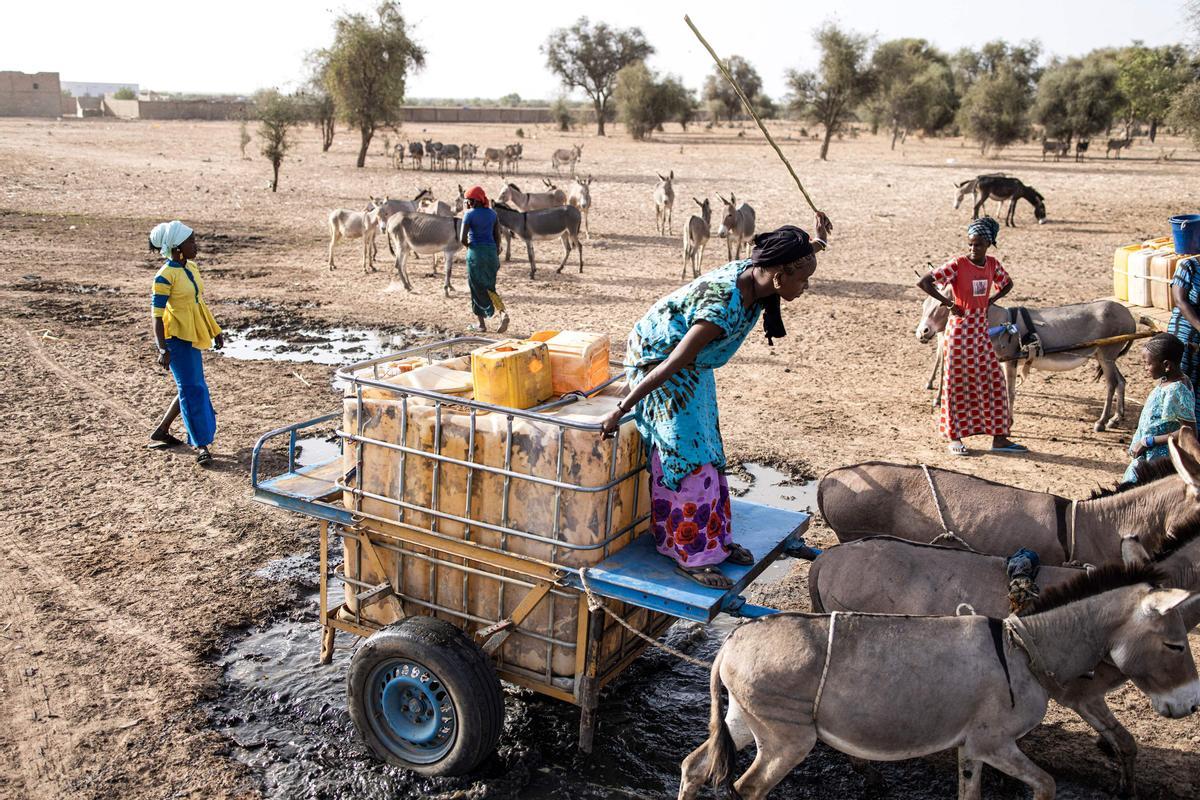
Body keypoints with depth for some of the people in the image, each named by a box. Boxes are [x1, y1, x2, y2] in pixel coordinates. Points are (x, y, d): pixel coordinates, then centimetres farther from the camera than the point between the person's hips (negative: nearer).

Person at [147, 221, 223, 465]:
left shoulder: (191, 267, 8)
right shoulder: (165, 277, -17)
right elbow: (157, 315, -17)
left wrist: (215, 330, 19)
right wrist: (163, 349, -23)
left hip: (192, 336, 9)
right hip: (176, 337, -9)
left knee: (190, 387, 15)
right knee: (192, 389, -6)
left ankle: (161, 432, 29)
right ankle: (201, 445, 0)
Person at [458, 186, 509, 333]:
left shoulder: (469, 214, -7)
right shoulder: (492, 213, 8)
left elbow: (463, 238, -13)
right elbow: (497, 237, 7)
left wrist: (468, 246, 7)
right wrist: (495, 254, 15)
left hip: (475, 252, -5)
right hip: (491, 251, 5)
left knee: (477, 288, 7)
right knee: (489, 288, 15)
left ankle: (482, 323, 10)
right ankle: (503, 313, -8)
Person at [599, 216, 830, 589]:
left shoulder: (752, 275, -14)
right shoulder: (725, 307, -38)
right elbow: (671, 366, -36)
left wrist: (813, 243, 17)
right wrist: (620, 411, -32)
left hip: (694, 366, 9)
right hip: (655, 357, -9)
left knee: (708, 449, 13)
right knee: (685, 453, -7)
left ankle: (714, 539, 25)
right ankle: (690, 555, 4)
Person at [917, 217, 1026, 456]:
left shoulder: (992, 265, 3)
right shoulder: (957, 265, -13)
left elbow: (1007, 284, 22)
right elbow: (923, 282, -19)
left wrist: (990, 301, 5)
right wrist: (948, 304, -17)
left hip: (981, 330, 6)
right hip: (960, 330, -6)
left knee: (993, 381, 6)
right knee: (958, 383, 2)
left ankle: (999, 438, 13)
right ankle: (955, 438, 12)